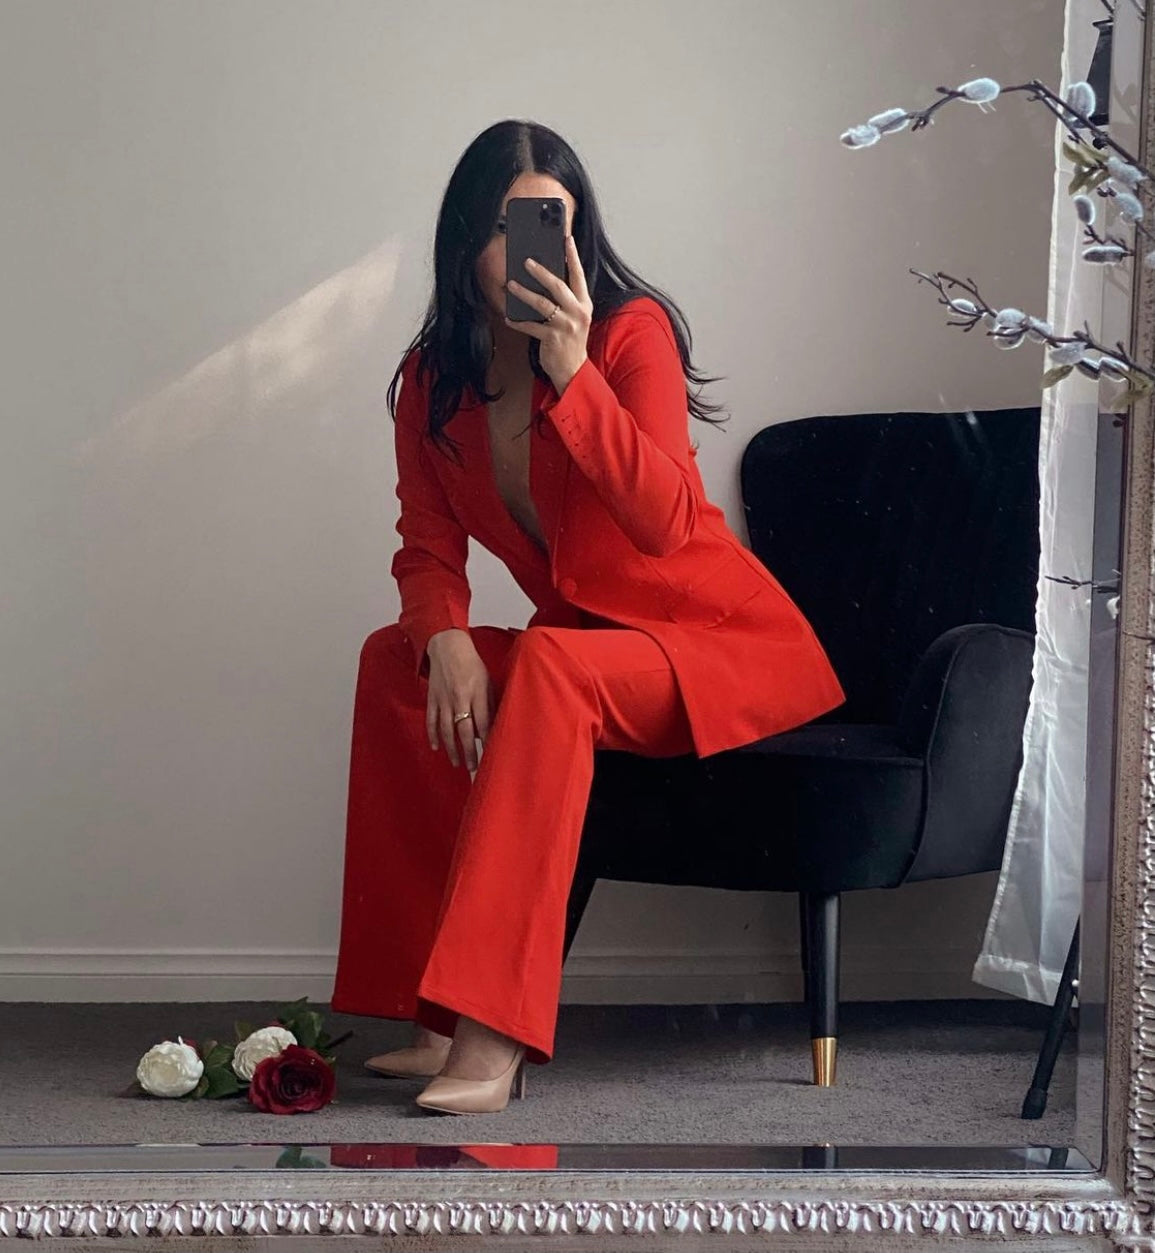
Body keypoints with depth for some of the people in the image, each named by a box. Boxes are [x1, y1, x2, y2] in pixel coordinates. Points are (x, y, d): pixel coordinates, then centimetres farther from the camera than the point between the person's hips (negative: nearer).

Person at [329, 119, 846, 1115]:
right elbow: (429, 548, 2)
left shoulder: (632, 330, -16)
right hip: (589, 649, 6)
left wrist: (571, 371, -38)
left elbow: (666, 523, -29)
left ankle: (493, 1035, -39)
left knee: (550, 665, -33)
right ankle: (433, 1015, -14)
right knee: (396, 659, -13)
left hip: (731, 644, -6)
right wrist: (447, 638, -20)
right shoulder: (435, 377, 1)